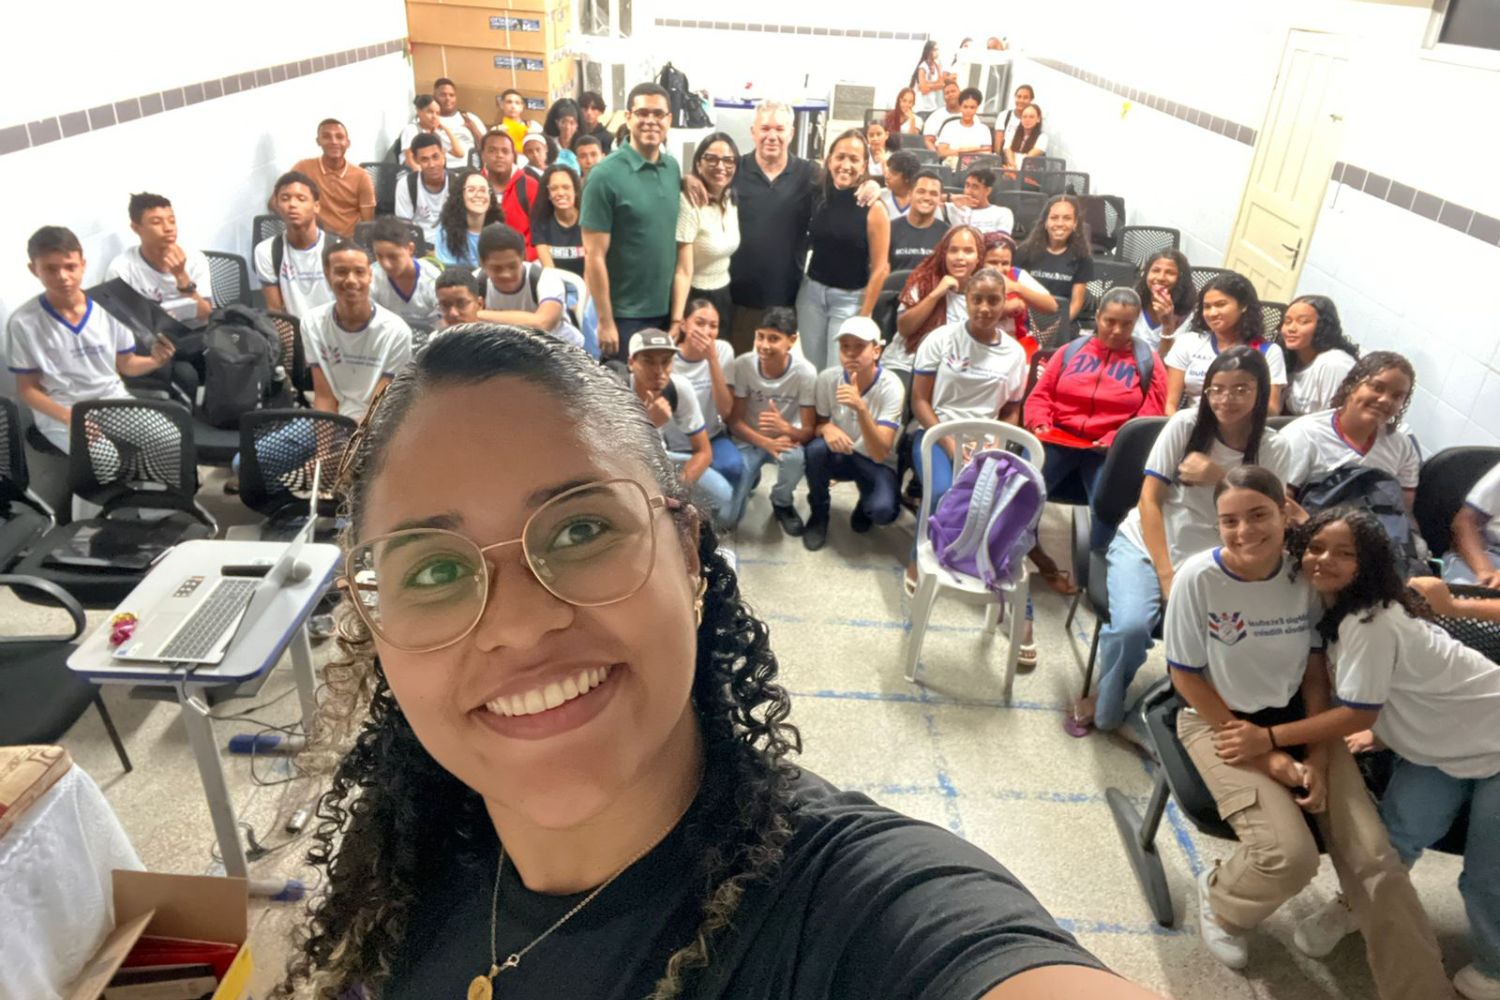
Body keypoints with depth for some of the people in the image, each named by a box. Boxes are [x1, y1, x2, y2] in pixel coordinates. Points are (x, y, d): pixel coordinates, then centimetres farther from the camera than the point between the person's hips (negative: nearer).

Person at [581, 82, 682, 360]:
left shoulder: (673, 168, 4)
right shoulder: (606, 176, -12)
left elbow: (676, 240, 11)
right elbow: (594, 257, -12)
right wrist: (605, 321, -14)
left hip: (667, 309, 5)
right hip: (626, 315, -5)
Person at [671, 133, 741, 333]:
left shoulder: (731, 199, 1)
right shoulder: (689, 204, -20)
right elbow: (683, 271, -24)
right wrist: (677, 321, -30)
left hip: (725, 297, 7)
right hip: (694, 299, -7)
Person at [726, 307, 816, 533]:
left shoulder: (805, 372, -22)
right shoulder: (743, 364, -19)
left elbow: (809, 431, -19)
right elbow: (734, 421, -13)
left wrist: (785, 428, -42)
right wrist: (766, 443, -30)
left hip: (785, 439, 0)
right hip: (749, 440, 1)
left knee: (795, 457, -38)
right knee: (727, 516, -15)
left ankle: (782, 503, -3)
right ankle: (751, 477, 21)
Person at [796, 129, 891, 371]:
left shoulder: (873, 208, -11)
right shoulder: (818, 197, 1)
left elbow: (880, 268, -9)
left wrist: (864, 316, -10)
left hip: (850, 298, -4)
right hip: (811, 292, 4)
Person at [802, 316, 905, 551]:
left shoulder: (891, 387, -24)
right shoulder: (827, 379, -17)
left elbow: (879, 454, -30)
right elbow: (815, 425, -1)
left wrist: (861, 408, -46)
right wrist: (826, 428, -27)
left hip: (877, 464, -2)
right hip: (842, 455, 2)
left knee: (882, 509, -31)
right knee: (815, 448, -32)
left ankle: (865, 507, 9)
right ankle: (818, 514, -4)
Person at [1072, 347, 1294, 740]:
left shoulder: (1276, 452, 0)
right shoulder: (1186, 424, -6)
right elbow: (1149, 499, -8)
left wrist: (1221, 478, -19)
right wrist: (1166, 575, -15)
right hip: (1144, 544, -2)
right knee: (1131, 626, -29)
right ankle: (1106, 706, 0)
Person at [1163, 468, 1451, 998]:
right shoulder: (1199, 577, -21)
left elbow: (1315, 673, 0)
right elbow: (1186, 675, -14)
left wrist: (1318, 757, -10)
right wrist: (1265, 754, -15)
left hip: (1297, 715, 4)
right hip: (1219, 718, -3)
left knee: (1373, 855, -8)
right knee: (1290, 856, -21)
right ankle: (1220, 899, 13)